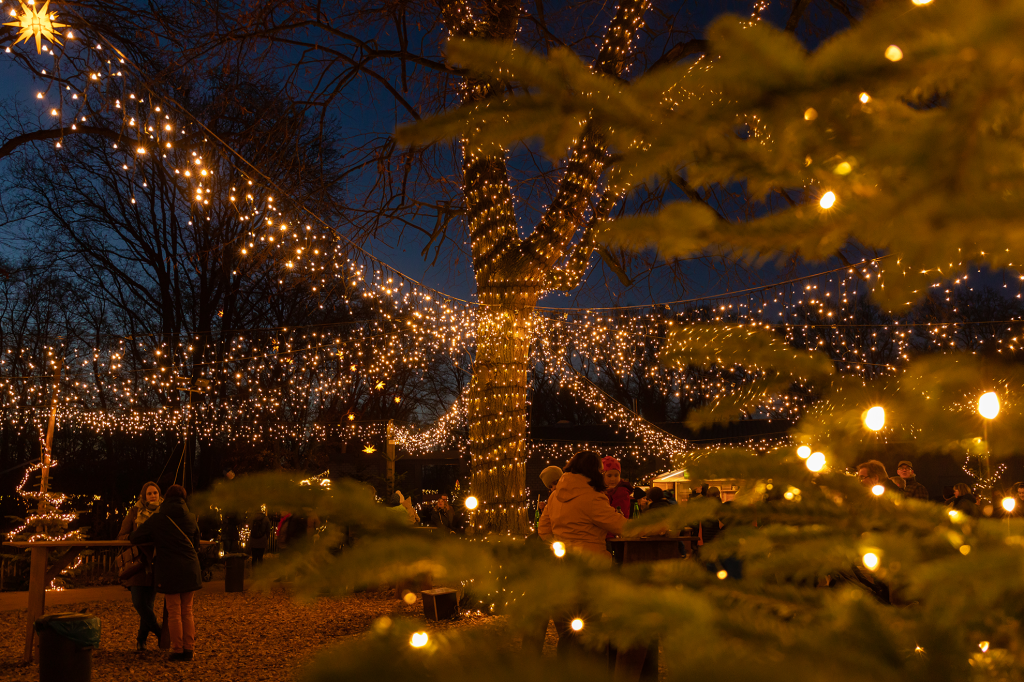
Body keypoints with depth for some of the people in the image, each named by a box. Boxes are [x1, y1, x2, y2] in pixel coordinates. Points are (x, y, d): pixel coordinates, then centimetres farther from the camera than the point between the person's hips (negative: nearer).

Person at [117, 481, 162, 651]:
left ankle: (141, 640, 15)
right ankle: (160, 633, 6)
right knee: (139, 603, -10)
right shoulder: (135, 512, 1)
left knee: (148, 604, -1)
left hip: (155, 564, 1)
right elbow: (121, 536, 2)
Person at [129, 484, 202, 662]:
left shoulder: (157, 519, -2)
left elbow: (134, 538, 2)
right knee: (187, 612, 10)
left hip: (169, 571, -3)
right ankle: (189, 649, 9)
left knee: (174, 613, 3)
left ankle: (177, 650, 4)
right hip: (190, 570, 3)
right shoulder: (191, 519, 6)